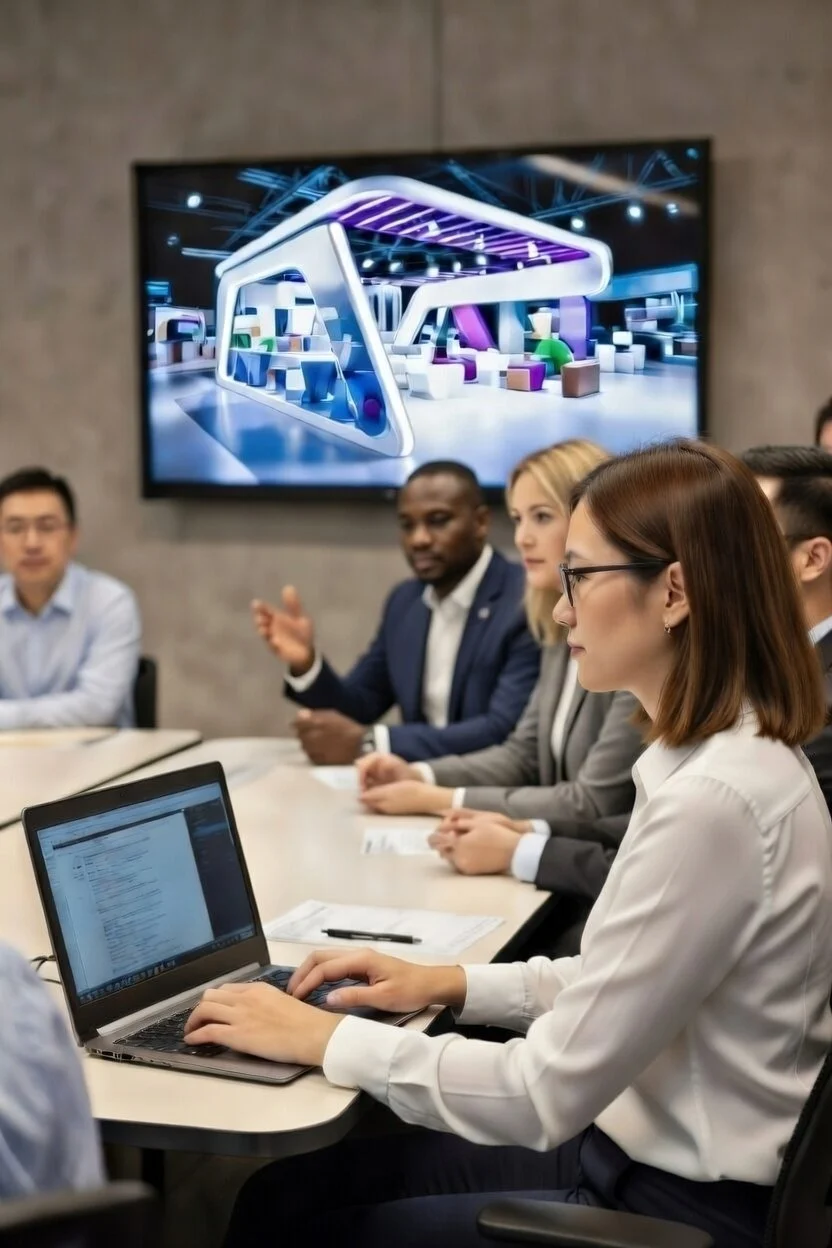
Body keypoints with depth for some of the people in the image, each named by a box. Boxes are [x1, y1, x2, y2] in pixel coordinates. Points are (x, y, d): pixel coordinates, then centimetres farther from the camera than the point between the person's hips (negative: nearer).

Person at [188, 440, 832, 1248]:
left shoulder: (715, 800, -27)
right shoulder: (732, 756, 4)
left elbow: (550, 1093, -24)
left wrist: (329, 1040, -14)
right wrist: (452, 984, 6)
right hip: (646, 1149, 8)